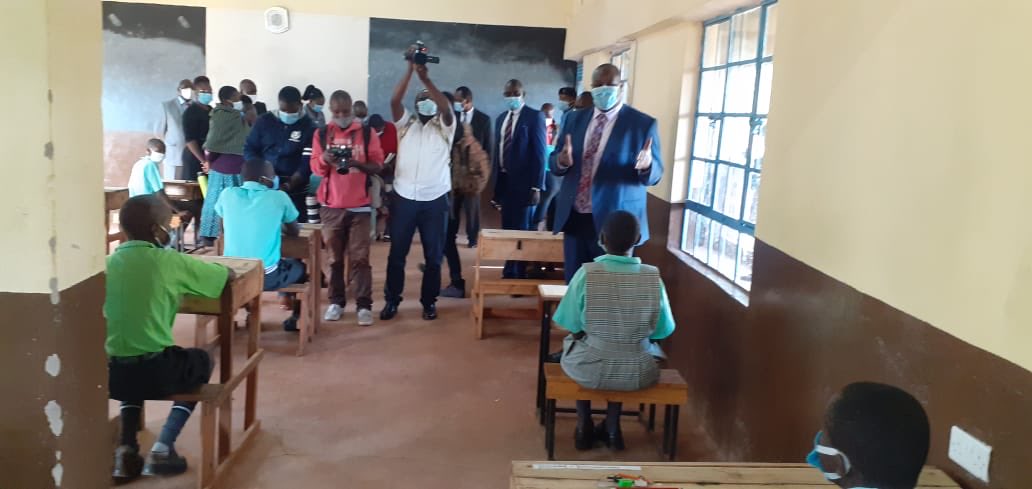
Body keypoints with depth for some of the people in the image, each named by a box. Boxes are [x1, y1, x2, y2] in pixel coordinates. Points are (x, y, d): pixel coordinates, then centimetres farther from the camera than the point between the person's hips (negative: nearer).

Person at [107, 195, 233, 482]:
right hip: (156, 372, -4)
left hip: (112, 373, 5)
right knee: (201, 360, 27)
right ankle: (162, 449, 15)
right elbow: (229, 275, 3)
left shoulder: (109, 263, 4)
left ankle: (127, 448, 21)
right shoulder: (170, 262, -7)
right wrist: (189, 276, 24)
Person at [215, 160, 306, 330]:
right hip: (267, 277, -3)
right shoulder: (279, 197, -6)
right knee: (300, 266, 27)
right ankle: (295, 318, 36)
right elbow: (295, 231, 8)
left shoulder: (228, 194, 0)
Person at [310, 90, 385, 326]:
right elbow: (315, 167, 4)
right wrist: (324, 159, -19)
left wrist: (358, 163, -21)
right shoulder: (321, 134, 7)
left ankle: (364, 305, 1)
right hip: (331, 205, 2)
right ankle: (336, 302, 17)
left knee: (360, 257, -2)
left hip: (360, 205, -2)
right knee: (334, 257, 7)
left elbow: (378, 165, -2)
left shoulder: (367, 133, 2)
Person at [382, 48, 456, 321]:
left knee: (433, 255, 7)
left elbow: (446, 107, -17)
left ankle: (429, 301, 20)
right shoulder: (406, 124, 9)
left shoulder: (444, 127, 5)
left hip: (435, 200, -1)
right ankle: (392, 300, 18)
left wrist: (426, 78, -23)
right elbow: (394, 101, -9)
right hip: (403, 198, 1)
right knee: (397, 253, 7)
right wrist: (410, 70, -17)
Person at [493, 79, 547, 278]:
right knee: (507, 229, 14)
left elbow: (540, 153, -12)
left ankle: (520, 275, 11)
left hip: (523, 183, -6)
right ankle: (509, 272, 26)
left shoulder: (534, 117, -8)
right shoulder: (501, 119, 12)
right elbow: (498, 151, 15)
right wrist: (496, 183, 12)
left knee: (521, 230, 1)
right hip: (504, 181, 6)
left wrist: (536, 187, -18)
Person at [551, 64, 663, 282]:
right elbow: (554, 164, 10)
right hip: (575, 218, 4)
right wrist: (562, 161, -14)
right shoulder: (574, 118, 9)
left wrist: (646, 165, -27)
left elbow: (655, 175, -3)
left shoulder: (643, 124, -4)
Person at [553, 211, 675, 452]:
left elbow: (572, 327, -7)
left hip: (590, 370, -1)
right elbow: (663, 330, -1)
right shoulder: (653, 277, -11)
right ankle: (612, 428, 35)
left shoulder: (587, 273, -17)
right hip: (638, 373, 2)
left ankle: (584, 428, 34)